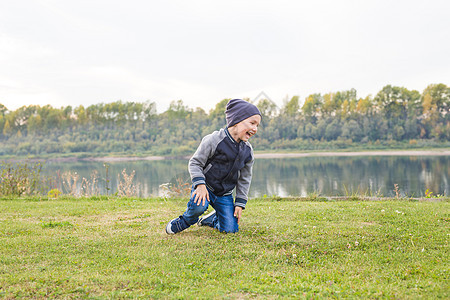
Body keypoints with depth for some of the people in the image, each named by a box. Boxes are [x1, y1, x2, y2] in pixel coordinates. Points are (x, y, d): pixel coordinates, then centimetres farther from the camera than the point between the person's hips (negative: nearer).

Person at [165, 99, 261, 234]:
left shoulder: (248, 151, 0)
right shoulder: (214, 140, -17)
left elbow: (244, 178, 9)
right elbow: (195, 162, -11)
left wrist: (240, 203, 4)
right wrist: (200, 184, -24)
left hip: (225, 194, 5)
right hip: (205, 186, -5)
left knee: (230, 229, -5)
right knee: (199, 205, -36)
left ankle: (210, 220, 28)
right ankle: (184, 221, -1)